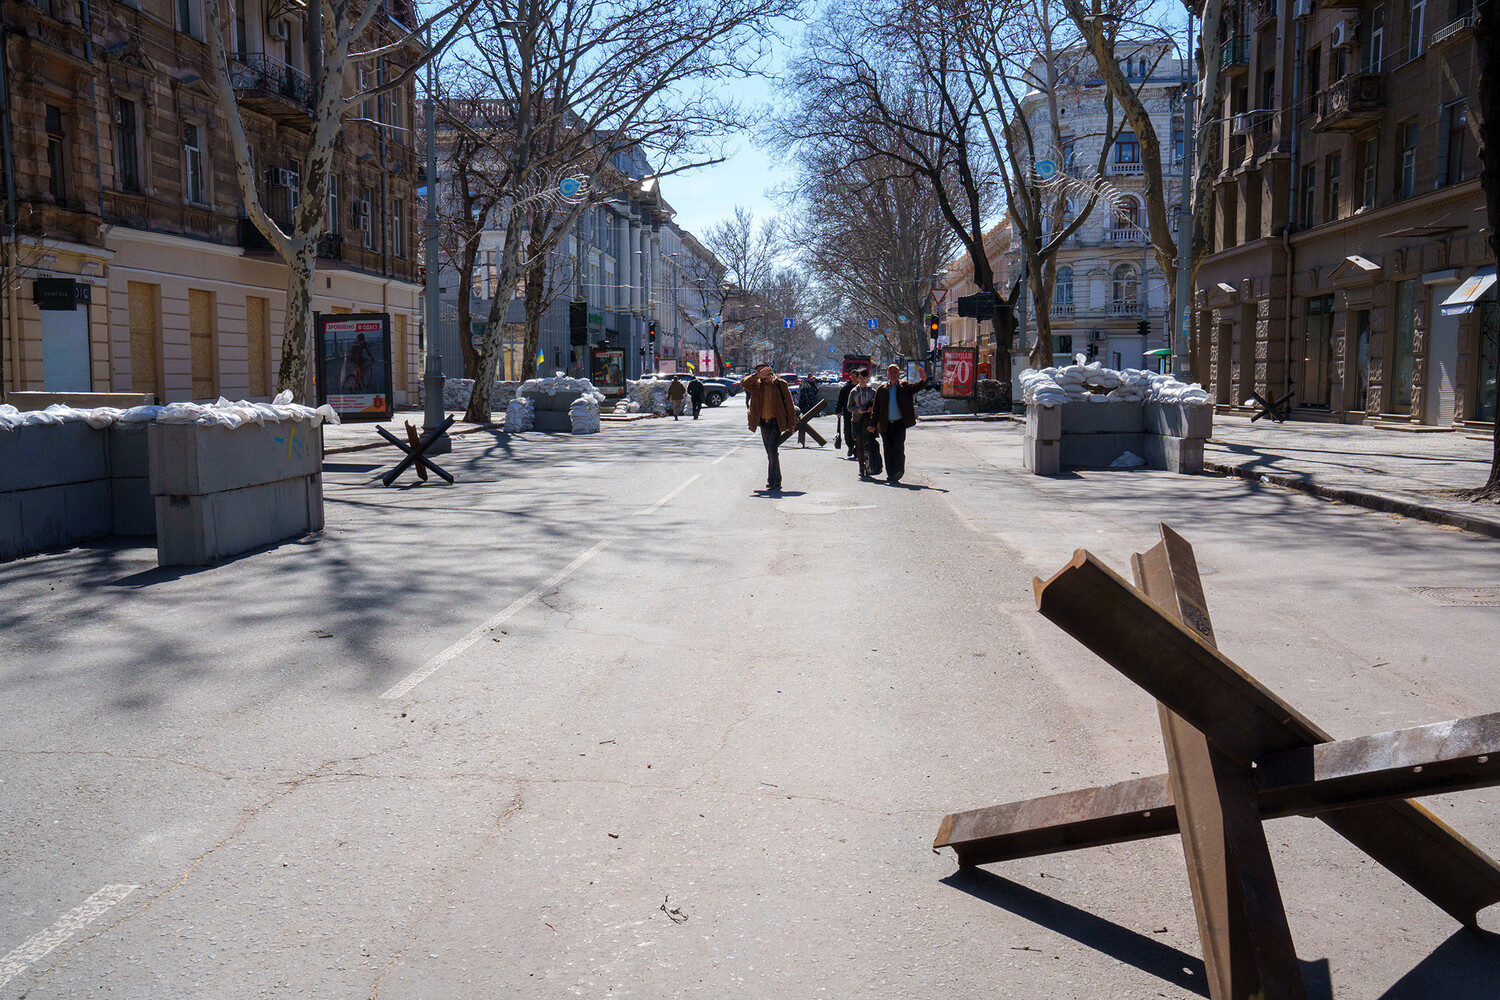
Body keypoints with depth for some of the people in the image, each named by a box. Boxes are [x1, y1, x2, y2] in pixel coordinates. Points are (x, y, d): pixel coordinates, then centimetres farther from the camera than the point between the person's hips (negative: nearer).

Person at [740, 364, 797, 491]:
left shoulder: (779, 384, -3)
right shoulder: (756, 385, 6)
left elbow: (789, 403, 0)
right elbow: (743, 382, -12)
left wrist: (791, 423, -3)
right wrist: (758, 375, -21)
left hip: (776, 422, -4)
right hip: (763, 422, 4)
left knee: (773, 450, -15)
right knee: (770, 453, 10)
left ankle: (772, 481, -15)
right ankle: (777, 480, 20)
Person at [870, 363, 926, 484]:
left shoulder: (905, 387, 6)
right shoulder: (881, 390, 10)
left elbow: (915, 386, -12)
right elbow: (876, 409, 10)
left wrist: (923, 380, -34)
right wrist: (874, 425, 5)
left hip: (899, 423, -2)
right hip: (886, 424, 2)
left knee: (898, 446, -14)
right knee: (888, 450, 4)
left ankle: (898, 471, -19)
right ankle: (891, 474, 11)